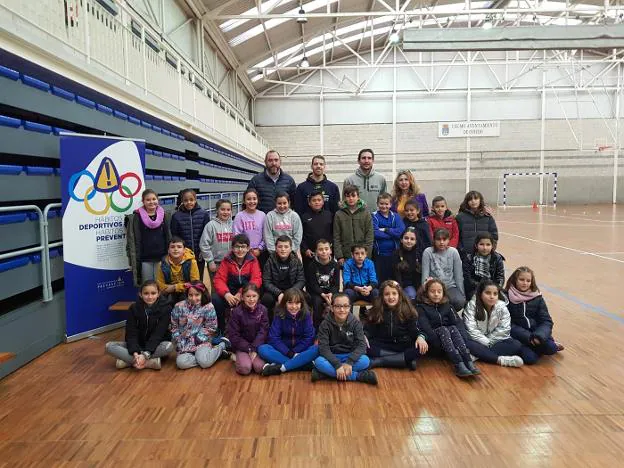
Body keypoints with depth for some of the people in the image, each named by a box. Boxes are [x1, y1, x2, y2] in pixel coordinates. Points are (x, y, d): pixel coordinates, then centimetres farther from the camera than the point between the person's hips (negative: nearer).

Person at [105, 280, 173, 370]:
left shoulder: (165, 308, -15)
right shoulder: (134, 308, -8)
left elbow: (158, 334, -21)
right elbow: (131, 333, -14)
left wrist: (146, 354, -33)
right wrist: (135, 353, -31)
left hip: (156, 346, -3)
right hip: (138, 345, 3)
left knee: (168, 346, -36)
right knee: (109, 346, -19)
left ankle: (129, 361, -26)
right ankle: (150, 362, -29)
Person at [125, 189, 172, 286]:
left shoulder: (165, 216, 6)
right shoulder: (136, 218, 0)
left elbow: (169, 238, 8)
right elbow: (133, 241, -1)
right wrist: (134, 262, -6)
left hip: (161, 258, 1)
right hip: (145, 259, -1)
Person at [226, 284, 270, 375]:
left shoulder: (262, 310, -5)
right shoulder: (237, 312, -10)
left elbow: (263, 332, -7)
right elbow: (233, 335, -9)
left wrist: (254, 349, -17)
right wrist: (248, 349, -14)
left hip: (258, 345, 1)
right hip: (242, 346, -1)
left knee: (259, 367, -22)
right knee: (245, 368, -24)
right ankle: (239, 357, 7)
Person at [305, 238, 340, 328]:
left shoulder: (335, 265, -1)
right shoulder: (312, 265, -7)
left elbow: (336, 284, -3)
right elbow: (312, 284, -11)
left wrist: (331, 294, -23)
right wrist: (323, 294, -25)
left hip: (330, 291, 2)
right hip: (315, 291, -2)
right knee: (317, 301, -31)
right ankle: (317, 326, -15)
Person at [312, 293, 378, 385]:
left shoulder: (355, 322, -7)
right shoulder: (326, 324, -11)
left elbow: (362, 345, -15)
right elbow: (323, 347, -20)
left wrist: (349, 362, -30)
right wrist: (337, 365, -32)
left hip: (350, 356, 1)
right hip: (332, 357, -1)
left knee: (365, 361, -29)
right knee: (319, 362, -33)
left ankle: (329, 373, -26)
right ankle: (360, 376, -29)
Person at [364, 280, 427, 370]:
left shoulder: (407, 310, 2)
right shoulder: (376, 311, 3)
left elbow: (414, 329, 0)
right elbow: (368, 329, 2)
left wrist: (420, 337, -22)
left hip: (403, 345, 0)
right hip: (383, 346, 0)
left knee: (420, 348, -30)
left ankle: (376, 361, -30)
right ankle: (406, 359, -29)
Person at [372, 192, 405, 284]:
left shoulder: (396, 217, 7)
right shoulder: (374, 216, 0)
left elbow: (401, 231, -9)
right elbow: (375, 233, -16)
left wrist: (385, 230, -12)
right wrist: (393, 233, -11)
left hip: (393, 253, 2)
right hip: (378, 254, -2)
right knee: (379, 280, 4)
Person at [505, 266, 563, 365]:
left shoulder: (537, 297, 4)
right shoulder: (507, 297, -6)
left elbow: (546, 321, -1)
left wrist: (539, 336, -20)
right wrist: (529, 337, -20)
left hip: (535, 331, 3)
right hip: (517, 335, -3)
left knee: (551, 348, -24)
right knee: (529, 358, -27)